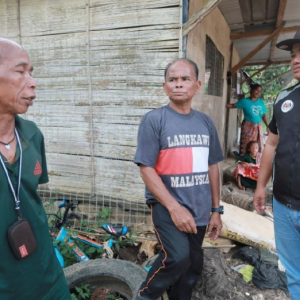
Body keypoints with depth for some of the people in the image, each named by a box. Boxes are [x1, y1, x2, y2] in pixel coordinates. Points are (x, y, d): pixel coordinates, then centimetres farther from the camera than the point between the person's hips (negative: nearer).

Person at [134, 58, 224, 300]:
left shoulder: (206, 122, 6)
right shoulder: (154, 120, -9)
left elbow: (212, 167, 10)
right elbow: (146, 169, -13)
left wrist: (216, 210, 10)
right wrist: (174, 207, -18)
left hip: (199, 209, 5)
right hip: (167, 206, -5)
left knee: (193, 266, 14)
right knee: (178, 258, -22)